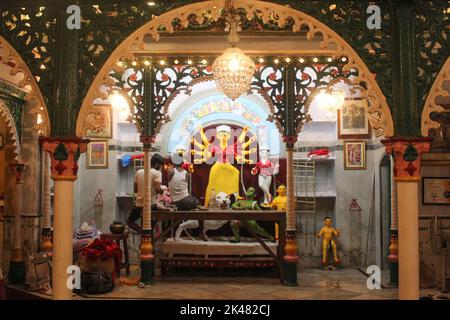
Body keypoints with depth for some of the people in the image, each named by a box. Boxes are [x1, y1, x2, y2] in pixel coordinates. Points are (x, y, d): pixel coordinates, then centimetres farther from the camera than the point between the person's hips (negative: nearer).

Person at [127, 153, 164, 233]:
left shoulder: (139, 172, 8)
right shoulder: (157, 173, -7)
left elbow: (136, 187, 12)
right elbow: (158, 189, -18)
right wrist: (162, 191, 2)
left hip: (139, 204, 4)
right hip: (151, 204, -3)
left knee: (130, 221, 20)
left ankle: (142, 231, -6)